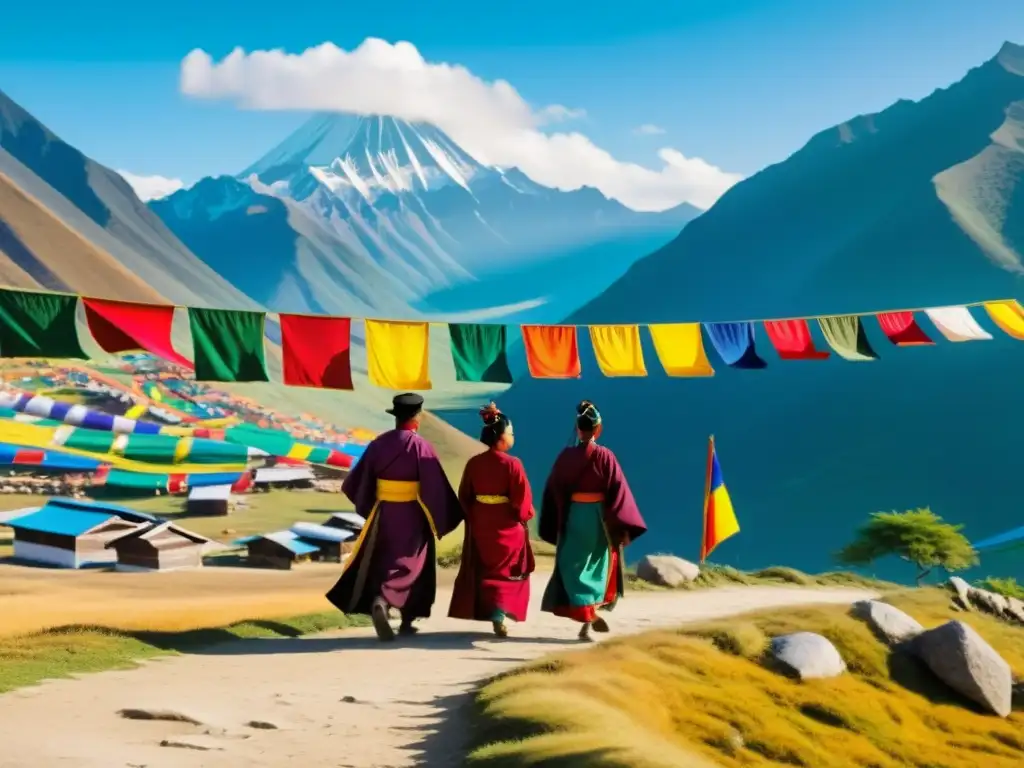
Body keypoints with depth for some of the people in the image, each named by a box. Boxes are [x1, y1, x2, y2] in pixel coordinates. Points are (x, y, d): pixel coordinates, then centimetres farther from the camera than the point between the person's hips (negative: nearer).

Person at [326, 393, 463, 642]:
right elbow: (435, 488, -14)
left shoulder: (379, 444, -1)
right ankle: (406, 622, -1)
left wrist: (366, 505, 23)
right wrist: (441, 521, -5)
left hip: (383, 514, 3)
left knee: (383, 563, 17)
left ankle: (379, 602, -1)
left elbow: (359, 479, 5)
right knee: (410, 564, 7)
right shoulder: (421, 447, -13)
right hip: (412, 516, -3)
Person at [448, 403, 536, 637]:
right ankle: (498, 615, -5)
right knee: (507, 572, 9)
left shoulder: (474, 463, -3)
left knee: (481, 571, 19)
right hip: (507, 527, -4)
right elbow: (522, 499, -14)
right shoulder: (512, 464, -17)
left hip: (480, 526, 4)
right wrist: (526, 515, 5)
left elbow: (464, 496, 3)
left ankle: (481, 612, 22)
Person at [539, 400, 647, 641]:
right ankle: (591, 614, 17)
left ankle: (587, 617, -2)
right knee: (595, 568, 19)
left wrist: (553, 527, 13)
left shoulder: (566, 456, -4)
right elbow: (618, 491, -10)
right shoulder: (605, 456, -9)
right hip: (599, 518, 0)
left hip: (572, 518, 0)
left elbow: (553, 492, 1)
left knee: (574, 568, 8)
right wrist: (623, 527, -6)